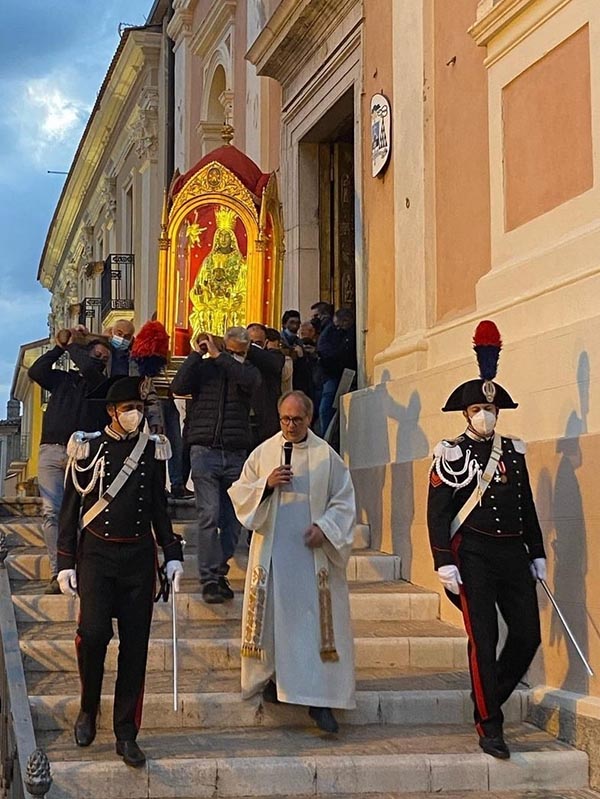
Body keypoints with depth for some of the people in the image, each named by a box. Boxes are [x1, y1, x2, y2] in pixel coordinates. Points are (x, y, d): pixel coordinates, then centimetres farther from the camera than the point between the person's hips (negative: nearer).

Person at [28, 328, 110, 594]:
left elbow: (88, 369, -7)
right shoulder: (62, 379, 21)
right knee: (51, 513, -6)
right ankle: (57, 573, -7)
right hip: (51, 452, 2)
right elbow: (35, 372, 7)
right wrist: (60, 347, 11)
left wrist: (73, 345, 10)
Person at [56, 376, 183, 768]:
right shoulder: (89, 449, -2)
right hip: (96, 554, -2)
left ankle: (127, 735, 11)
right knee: (94, 632, -18)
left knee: (135, 646, 2)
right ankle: (88, 708, 9)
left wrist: (173, 555, 6)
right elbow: (70, 508, 1)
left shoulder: (153, 449, 6)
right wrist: (66, 563, -3)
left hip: (140, 556, 3)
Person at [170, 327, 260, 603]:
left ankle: (219, 573, 16)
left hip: (236, 454, 2)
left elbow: (249, 381, -13)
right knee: (209, 516, -10)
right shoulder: (203, 368, 8)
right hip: (205, 451, -2)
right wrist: (196, 354, -8)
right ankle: (209, 579, -10)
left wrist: (218, 356, -10)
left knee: (232, 518, 3)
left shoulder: (248, 371, 11)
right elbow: (178, 387, -8)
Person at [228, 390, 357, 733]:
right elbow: (239, 493, 7)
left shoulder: (327, 456, 2)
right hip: (272, 549, 1)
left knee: (316, 620, -4)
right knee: (272, 613, 4)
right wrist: (266, 484, -11)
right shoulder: (263, 453, 6)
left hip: (313, 552, -1)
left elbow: (344, 501, 3)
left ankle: (319, 698, -3)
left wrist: (324, 527, -12)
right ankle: (272, 675, 23)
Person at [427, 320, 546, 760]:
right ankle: (489, 725, 3)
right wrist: (444, 563, -12)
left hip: (513, 554, 5)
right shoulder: (451, 454, -1)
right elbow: (437, 512, -5)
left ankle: (490, 700, 24)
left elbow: (527, 506, 17)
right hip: (473, 555, -5)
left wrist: (537, 555, 14)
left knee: (528, 634, 2)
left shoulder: (514, 451, 13)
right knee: (484, 638, -6)